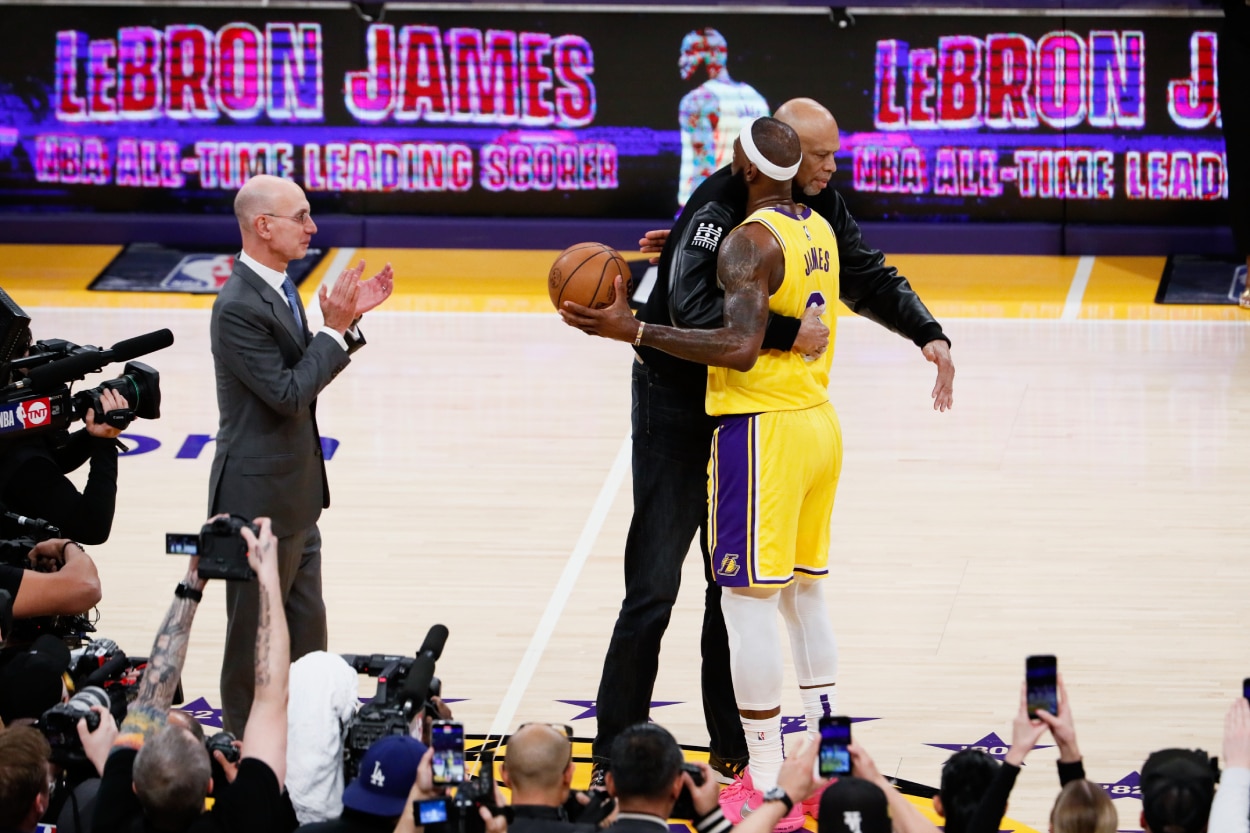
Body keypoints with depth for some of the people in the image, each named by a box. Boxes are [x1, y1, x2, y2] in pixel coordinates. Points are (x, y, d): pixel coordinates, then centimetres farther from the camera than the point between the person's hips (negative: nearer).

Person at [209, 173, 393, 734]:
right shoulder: (239, 307, -23)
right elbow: (288, 393, -24)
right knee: (255, 641, 3)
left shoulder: (278, 289, 7)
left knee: (305, 635, 17)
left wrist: (349, 319, 3)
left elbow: (307, 371, 14)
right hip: (259, 501, -10)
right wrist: (335, 328, -20)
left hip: (293, 498, 10)